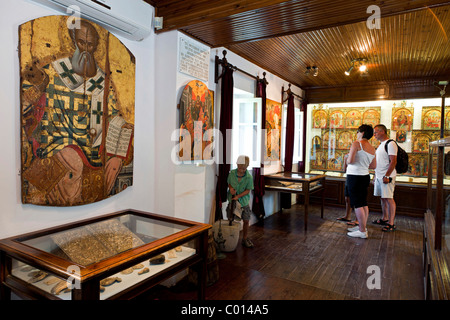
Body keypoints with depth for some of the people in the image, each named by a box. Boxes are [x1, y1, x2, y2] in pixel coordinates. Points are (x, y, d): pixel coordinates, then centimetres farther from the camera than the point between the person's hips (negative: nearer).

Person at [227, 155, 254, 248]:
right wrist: (230, 188, -15)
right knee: (231, 220, 8)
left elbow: (247, 190, -10)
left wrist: (238, 196, -21)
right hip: (232, 200, 1)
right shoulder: (232, 173, -8)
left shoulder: (249, 177, -14)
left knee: (246, 221, 7)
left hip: (243, 201, -1)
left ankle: (245, 239, 26)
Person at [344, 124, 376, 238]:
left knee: (357, 204, -3)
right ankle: (362, 226, 26)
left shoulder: (356, 144, -11)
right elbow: (374, 166, 15)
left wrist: (346, 158, 0)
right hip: (365, 176, 8)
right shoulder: (372, 148, 12)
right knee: (363, 203, 16)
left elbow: (350, 160, -21)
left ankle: (362, 232, 1)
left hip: (355, 177, -8)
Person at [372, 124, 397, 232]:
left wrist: (387, 176, -22)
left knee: (389, 199, -7)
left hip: (387, 177, -9)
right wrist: (375, 176, 21)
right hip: (379, 177, 9)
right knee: (383, 198, 14)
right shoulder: (381, 145, 18)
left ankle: (391, 224, -3)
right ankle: (385, 219, 25)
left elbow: (393, 161, -18)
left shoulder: (390, 144, -12)